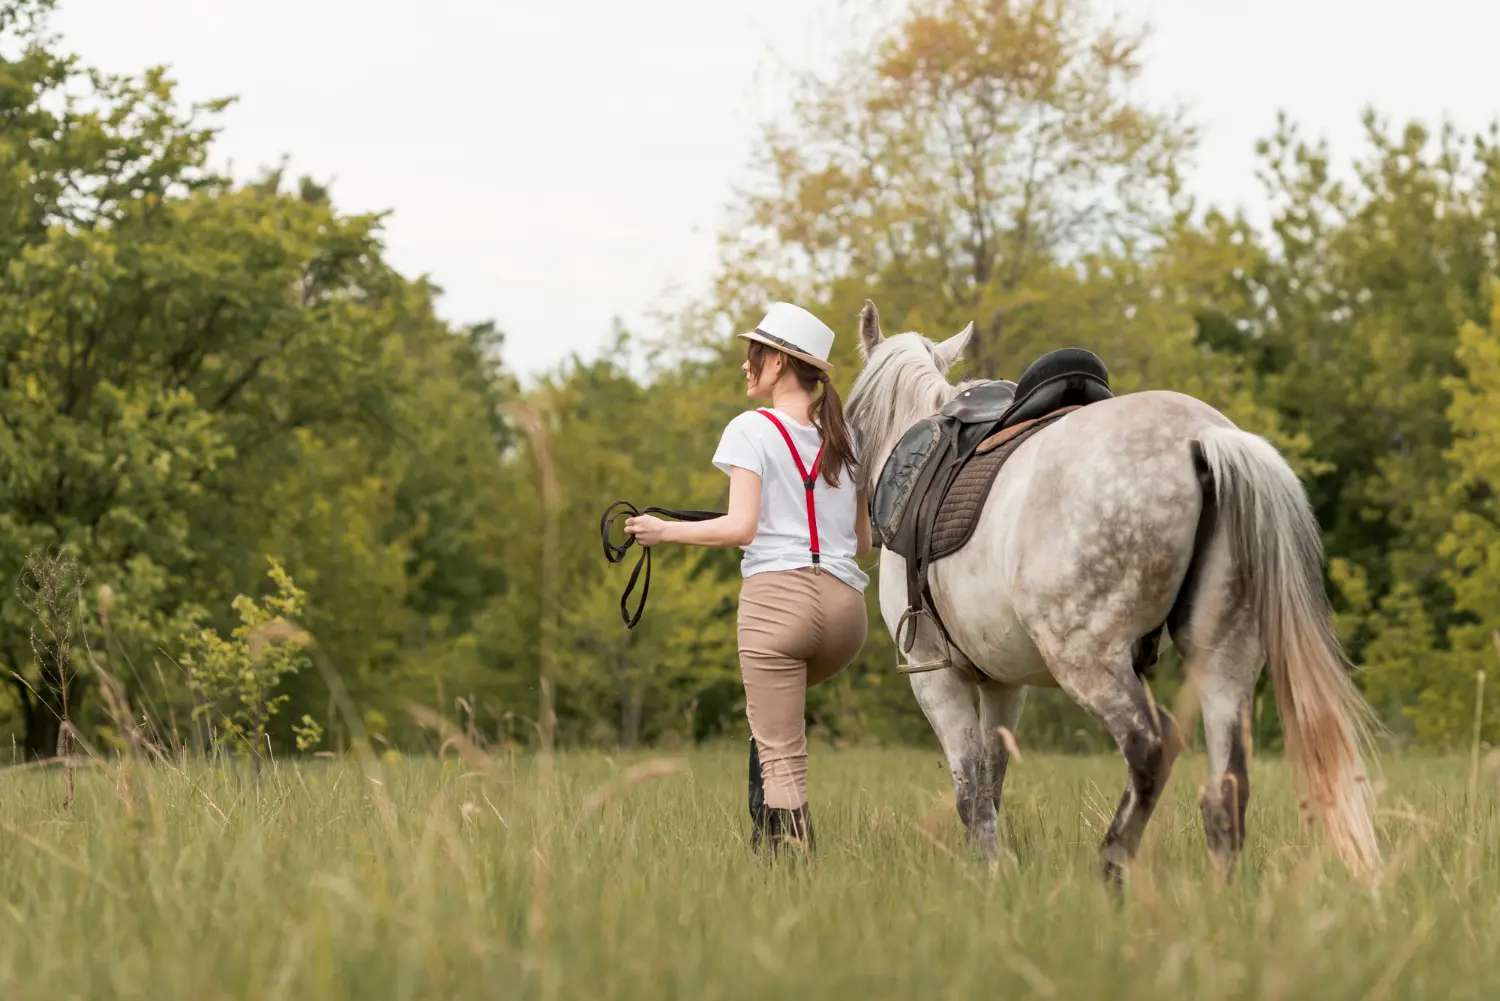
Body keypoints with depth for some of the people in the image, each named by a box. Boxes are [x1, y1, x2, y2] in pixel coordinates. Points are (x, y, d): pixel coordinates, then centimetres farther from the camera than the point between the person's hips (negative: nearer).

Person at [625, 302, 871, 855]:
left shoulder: (752, 429, -1)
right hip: (847, 604, 7)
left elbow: (741, 527, -11)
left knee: (781, 756, -3)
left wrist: (662, 530, 0)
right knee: (778, 706, 32)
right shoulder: (843, 436, 16)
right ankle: (768, 835, 24)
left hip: (777, 593, -6)